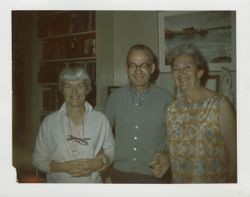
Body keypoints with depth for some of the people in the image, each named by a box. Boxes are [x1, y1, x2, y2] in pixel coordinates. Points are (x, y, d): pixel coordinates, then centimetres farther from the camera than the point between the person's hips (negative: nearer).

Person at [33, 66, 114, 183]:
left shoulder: (101, 119, -8)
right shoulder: (49, 122, -9)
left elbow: (111, 152, 0)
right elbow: (39, 159, -5)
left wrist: (96, 164, -17)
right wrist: (63, 167, -19)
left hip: (93, 181, 1)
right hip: (58, 182, 0)